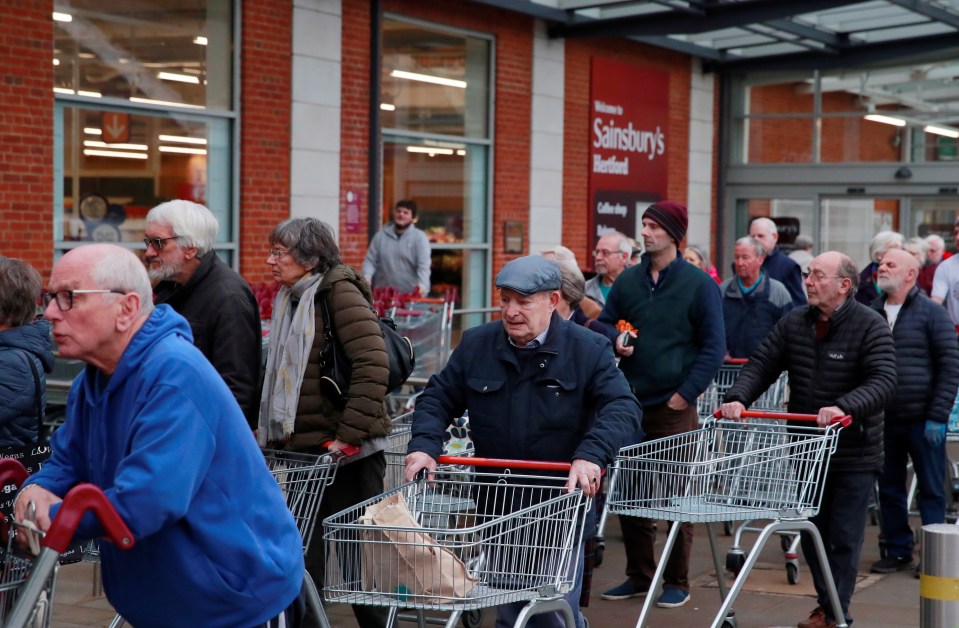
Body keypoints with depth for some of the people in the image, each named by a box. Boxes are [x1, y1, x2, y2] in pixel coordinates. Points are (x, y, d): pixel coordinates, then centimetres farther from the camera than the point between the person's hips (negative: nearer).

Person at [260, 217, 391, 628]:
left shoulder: (340, 291, -11)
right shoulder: (291, 300, 15)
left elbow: (373, 366, -19)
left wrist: (349, 435, -21)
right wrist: (269, 432, 13)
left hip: (349, 451, -8)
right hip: (304, 449, 8)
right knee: (303, 553, 9)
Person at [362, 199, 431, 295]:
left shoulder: (420, 238, 0)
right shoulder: (381, 236, 9)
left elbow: (424, 265, -11)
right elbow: (370, 260, 8)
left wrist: (422, 285, -28)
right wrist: (367, 277, -12)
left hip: (411, 295, -3)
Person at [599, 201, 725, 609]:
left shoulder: (699, 284, -4)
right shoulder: (628, 280, 8)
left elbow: (713, 346, -5)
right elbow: (604, 325, 16)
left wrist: (686, 393, -11)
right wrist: (615, 342, -6)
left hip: (675, 407, -4)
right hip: (630, 403, 4)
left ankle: (677, 581, 13)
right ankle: (639, 575, 21)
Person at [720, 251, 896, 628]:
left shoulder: (870, 326, -13)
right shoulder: (794, 323, 4)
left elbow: (884, 382, -23)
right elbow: (762, 364, 0)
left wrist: (844, 406, -38)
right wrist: (738, 398, -19)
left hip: (853, 453, -5)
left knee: (843, 537, 0)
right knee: (811, 533, 13)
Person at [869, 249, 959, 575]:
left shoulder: (931, 313, -5)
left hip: (922, 420, -4)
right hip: (883, 419, 5)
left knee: (931, 489, 3)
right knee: (889, 487, 10)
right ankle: (898, 550, 21)